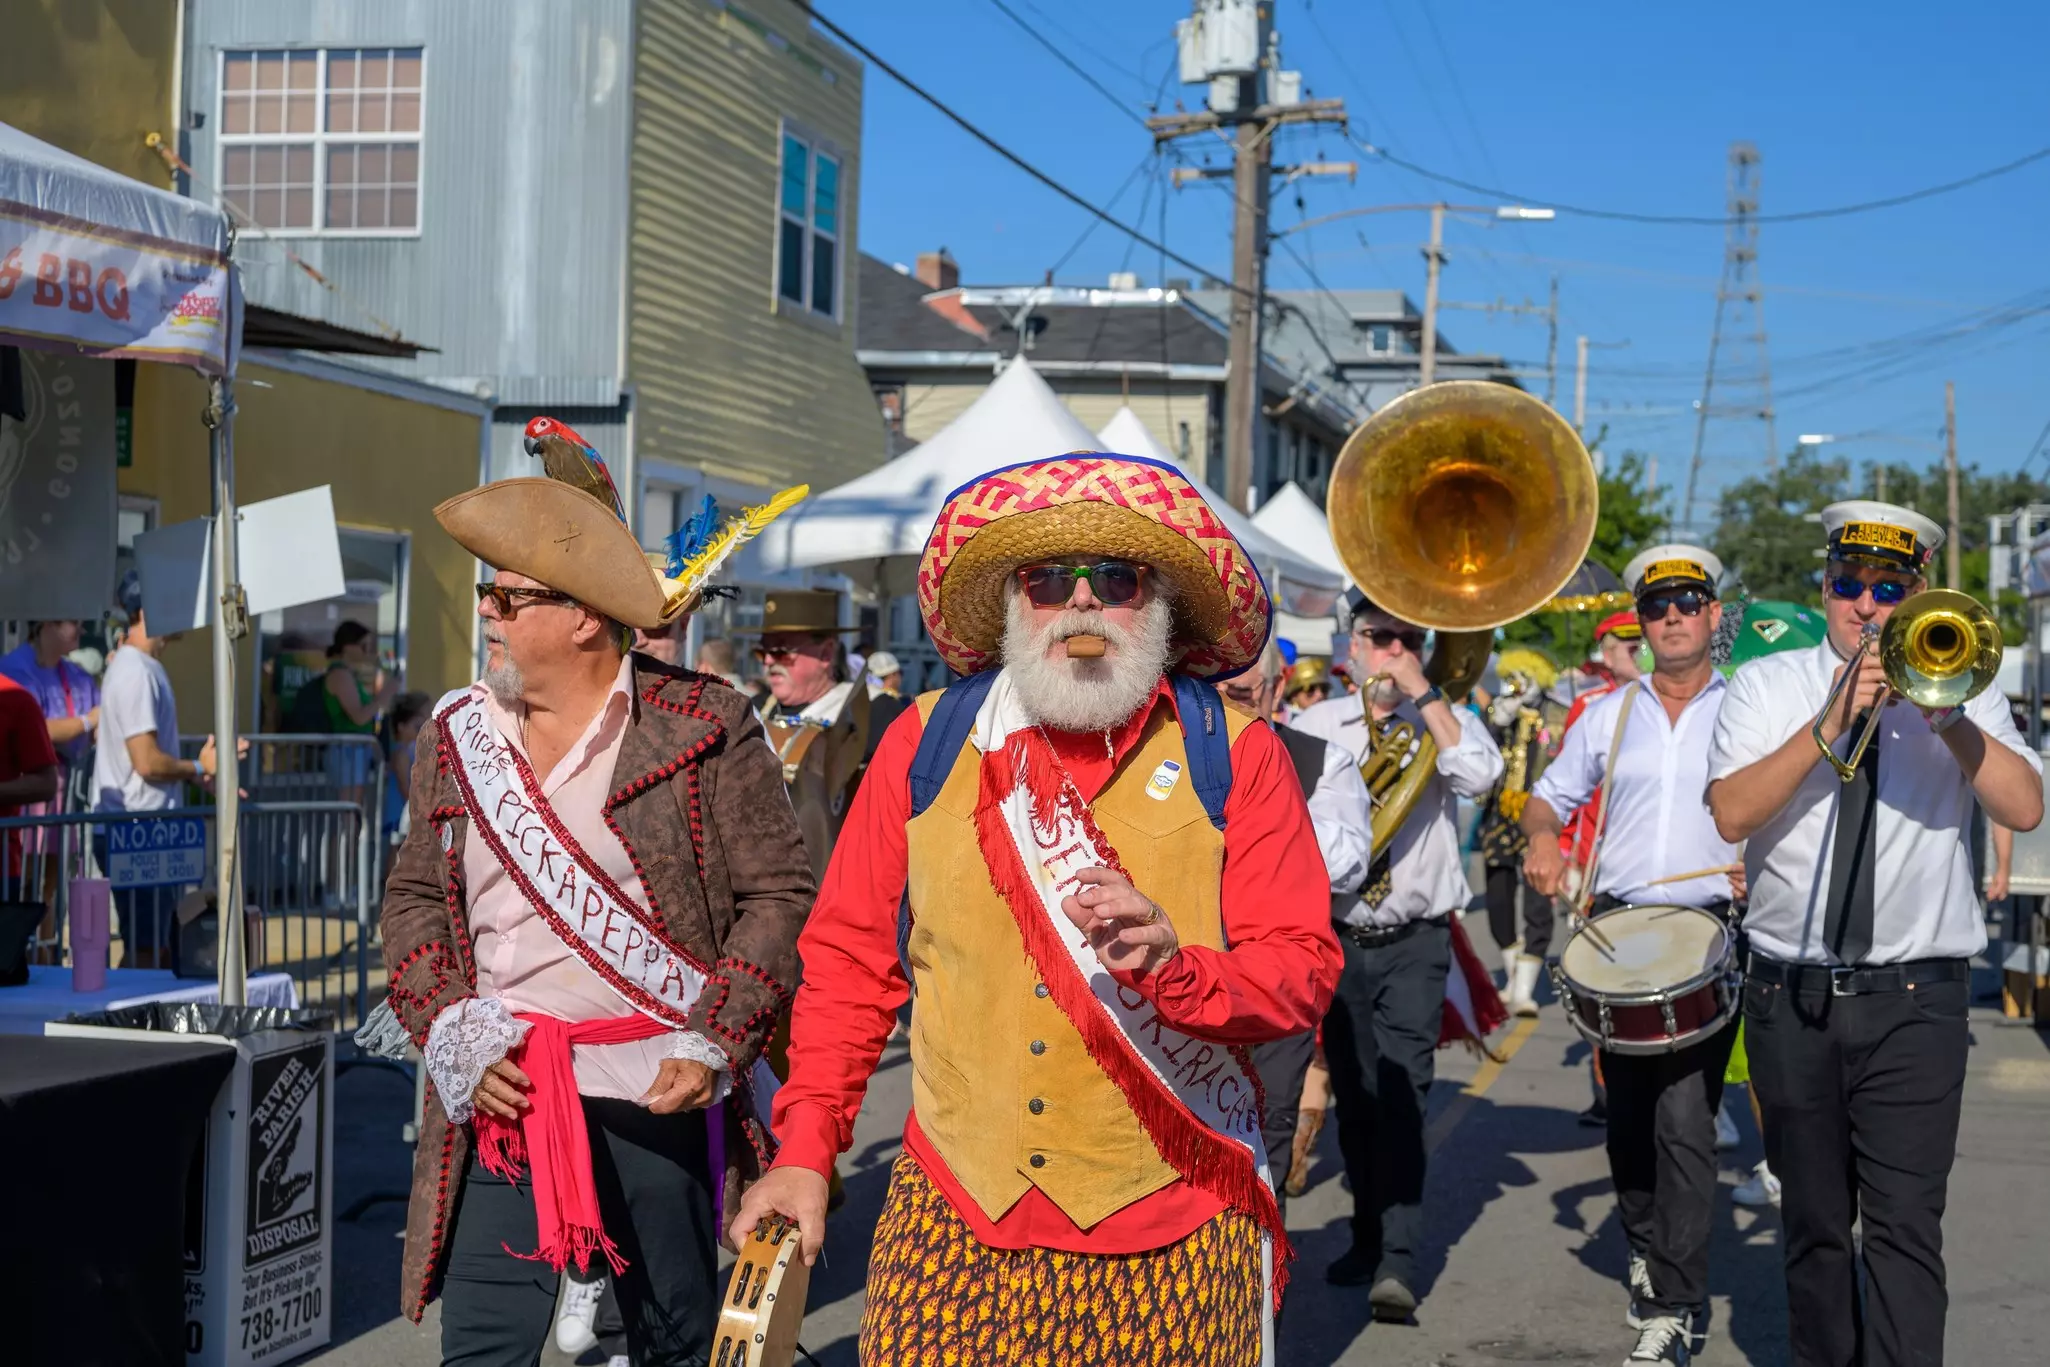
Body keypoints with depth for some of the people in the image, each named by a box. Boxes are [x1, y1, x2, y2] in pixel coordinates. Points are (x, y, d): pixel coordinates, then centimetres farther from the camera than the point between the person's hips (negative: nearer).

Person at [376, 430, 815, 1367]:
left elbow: (779, 894, -4)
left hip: (658, 1099, -3)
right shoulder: (457, 735, 8)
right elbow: (414, 900, 14)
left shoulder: (704, 728, -5)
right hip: (501, 1101, 3)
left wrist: (716, 1049, -12)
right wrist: (451, 1034, -2)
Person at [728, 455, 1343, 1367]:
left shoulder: (1237, 757, 0)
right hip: (956, 1222, 1)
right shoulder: (925, 744, 4)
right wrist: (805, 1148, 3)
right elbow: (851, 958, 9)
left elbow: (1303, 973, -5)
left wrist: (1174, 966, -24)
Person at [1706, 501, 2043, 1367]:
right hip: (1791, 999, 1)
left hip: (1914, 1002, -1)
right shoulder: (1767, 685, 6)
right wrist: (1831, 725, -19)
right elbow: (1731, 814, -10)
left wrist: (1946, 716, -18)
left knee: (1905, 1222, -11)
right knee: (1815, 1221, 12)